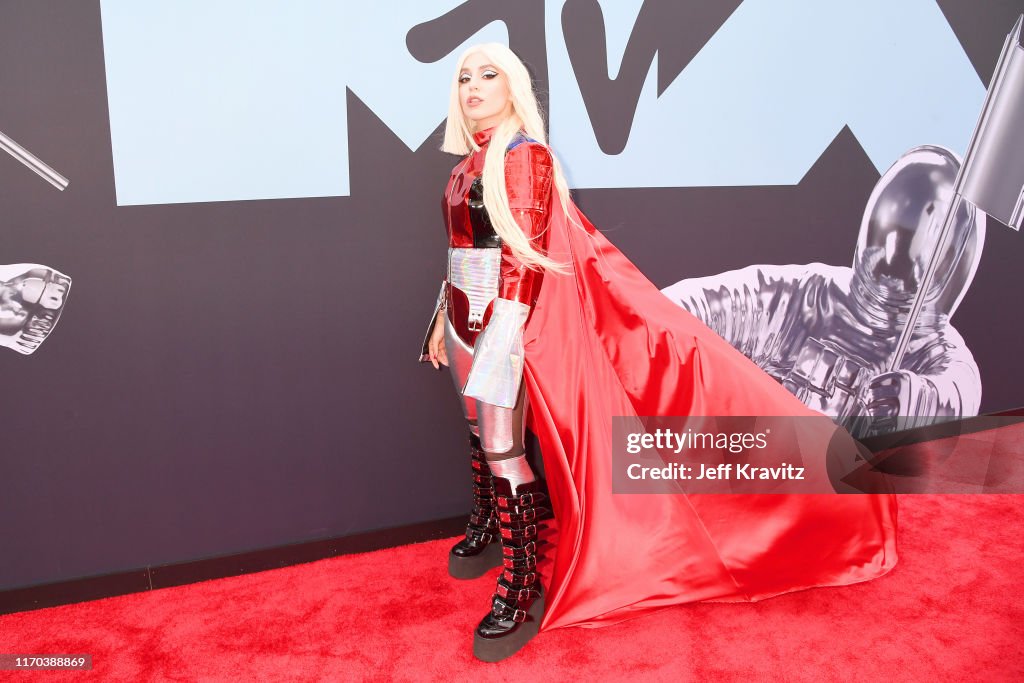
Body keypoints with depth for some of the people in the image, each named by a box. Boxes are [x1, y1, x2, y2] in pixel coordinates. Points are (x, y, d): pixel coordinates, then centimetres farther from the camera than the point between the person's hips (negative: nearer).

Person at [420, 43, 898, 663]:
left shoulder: (524, 154, -13)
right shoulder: (471, 161, 14)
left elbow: (522, 256, -20)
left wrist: (498, 343, -24)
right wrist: (443, 320, 21)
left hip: (506, 316, -9)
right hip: (468, 314, 9)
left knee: (501, 448, -9)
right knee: (478, 433, 19)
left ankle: (524, 585, 2)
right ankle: (489, 531, 39)